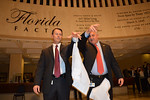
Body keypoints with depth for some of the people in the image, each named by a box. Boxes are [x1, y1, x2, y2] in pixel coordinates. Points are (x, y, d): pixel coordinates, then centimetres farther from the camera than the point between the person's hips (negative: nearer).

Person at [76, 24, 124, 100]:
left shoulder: (106, 47, 12)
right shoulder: (86, 47, 5)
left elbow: (113, 62, 9)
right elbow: (80, 43, -18)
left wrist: (120, 76, 1)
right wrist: (87, 32, -34)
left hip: (106, 80, 2)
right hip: (92, 80, -2)